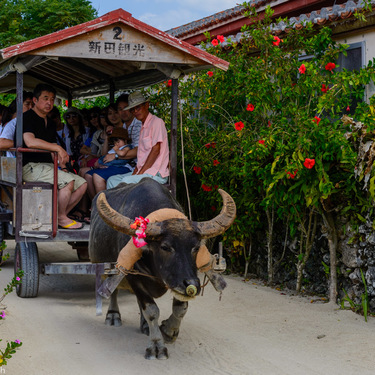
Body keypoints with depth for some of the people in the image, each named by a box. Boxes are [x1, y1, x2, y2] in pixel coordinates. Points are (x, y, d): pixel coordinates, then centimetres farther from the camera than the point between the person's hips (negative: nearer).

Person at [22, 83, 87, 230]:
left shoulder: (50, 123, 20)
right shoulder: (28, 117, -7)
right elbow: (30, 142, -24)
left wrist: (62, 166, 3)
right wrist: (58, 148, -24)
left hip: (47, 165, 9)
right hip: (30, 167, -9)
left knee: (82, 184, -2)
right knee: (68, 180, -27)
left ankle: (59, 215, -1)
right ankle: (61, 218, -12)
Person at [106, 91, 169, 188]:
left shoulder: (157, 122, -7)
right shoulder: (143, 127, 21)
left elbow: (156, 150, -15)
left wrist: (140, 173, -15)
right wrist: (135, 172, 3)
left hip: (156, 174, -9)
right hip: (143, 172, 9)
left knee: (126, 181, -29)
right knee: (112, 180, 1)